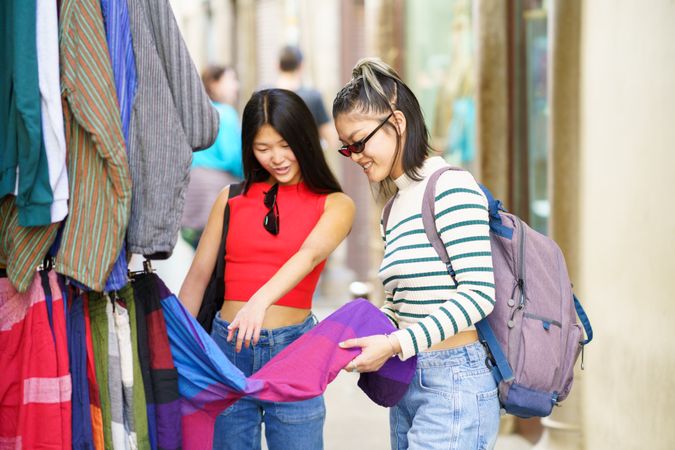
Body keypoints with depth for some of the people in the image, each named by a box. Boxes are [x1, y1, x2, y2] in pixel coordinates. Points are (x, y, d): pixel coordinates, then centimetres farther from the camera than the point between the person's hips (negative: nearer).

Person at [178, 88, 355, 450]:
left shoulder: (334, 204, 1)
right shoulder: (231, 199, 8)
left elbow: (310, 254, -18)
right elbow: (197, 276, 10)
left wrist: (262, 300, -36)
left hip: (292, 351, -2)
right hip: (228, 345, 2)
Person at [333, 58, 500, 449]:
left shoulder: (452, 188, -12)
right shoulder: (396, 206, 15)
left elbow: (478, 294, -17)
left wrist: (396, 344, -19)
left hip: (454, 385, -9)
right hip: (409, 381, 9)